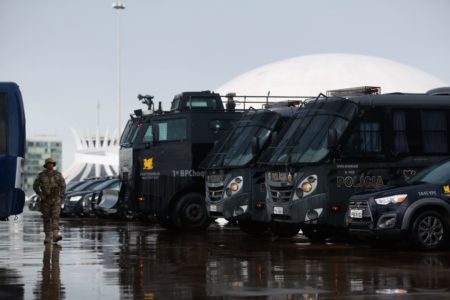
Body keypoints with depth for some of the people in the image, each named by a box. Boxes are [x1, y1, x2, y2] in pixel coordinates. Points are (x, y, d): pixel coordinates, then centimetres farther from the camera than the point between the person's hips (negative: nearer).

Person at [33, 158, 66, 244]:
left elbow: (63, 186, 6)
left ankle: (56, 235, -27)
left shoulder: (58, 174, 0)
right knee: (46, 218, 5)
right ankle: (48, 237, 14)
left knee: (55, 217, -14)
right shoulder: (41, 175, -1)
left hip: (56, 199, -1)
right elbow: (35, 186, 4)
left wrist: (59, 195, -5)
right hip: (45, 200, 1)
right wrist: (41, 195, -7)